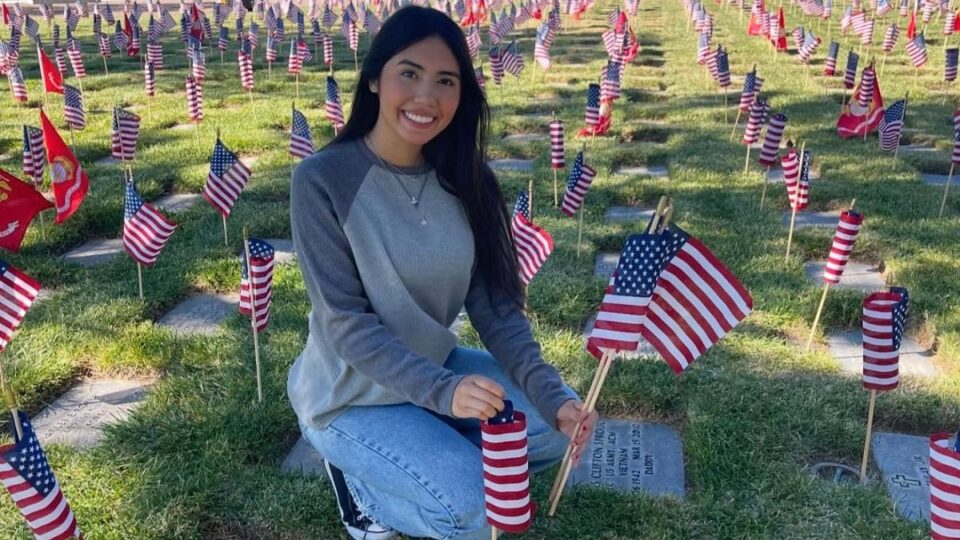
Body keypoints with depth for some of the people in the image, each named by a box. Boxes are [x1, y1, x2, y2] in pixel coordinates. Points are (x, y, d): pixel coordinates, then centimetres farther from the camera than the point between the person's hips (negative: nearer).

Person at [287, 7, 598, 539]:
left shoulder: (464, 179, -6)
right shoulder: (321, 180, -21)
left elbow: (496, 306, -7)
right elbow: (346, 323, -23)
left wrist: (549, 394, -21)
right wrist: (442, 391, -34)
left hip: (435, 366, 6)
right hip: (350, 396, -5)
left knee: (560, 423, -5)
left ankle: (434, 455, 10)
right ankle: (361, 479, 7)